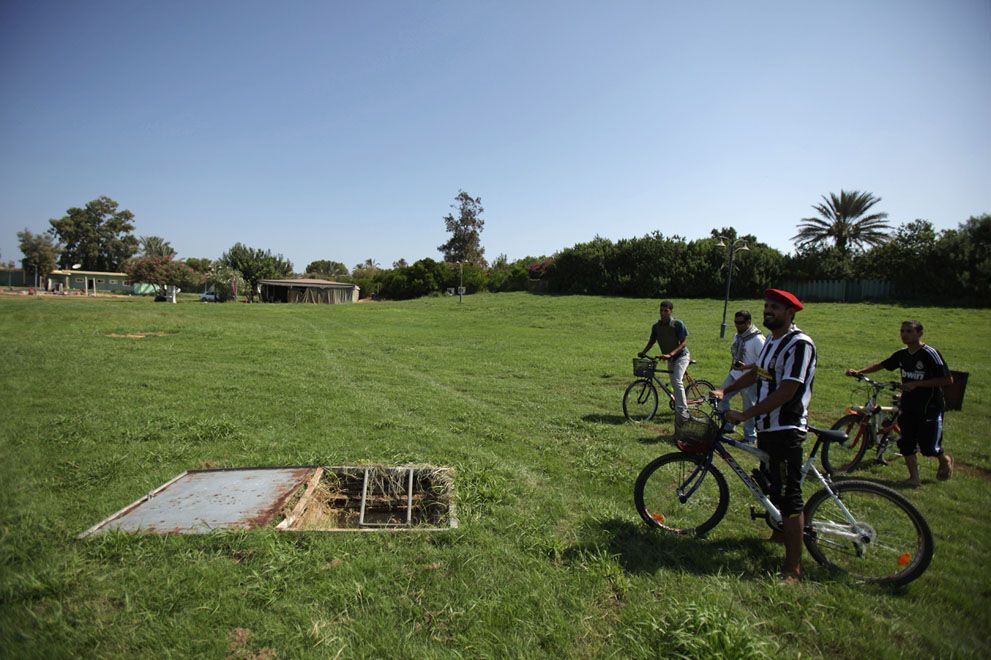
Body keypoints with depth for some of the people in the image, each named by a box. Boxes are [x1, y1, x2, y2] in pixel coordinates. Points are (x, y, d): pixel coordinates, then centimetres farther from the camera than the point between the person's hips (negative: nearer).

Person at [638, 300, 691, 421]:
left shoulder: (678, 324, -19)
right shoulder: (656, 326, -4)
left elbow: (683, 342, -21)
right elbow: (652, 341, 7)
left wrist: (670, 354, -32)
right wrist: (643, 352, -10)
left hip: (681, 356, -6)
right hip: (670, 359, 7)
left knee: (677, 382, -22)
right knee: (674, 384, 16)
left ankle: (682, 412, -21)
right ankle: (680, 406, 35)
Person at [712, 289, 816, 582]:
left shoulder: (799, 344, -19)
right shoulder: (772, 340, 12)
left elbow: (786, 392, -25)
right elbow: (756, 372, 22)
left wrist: (744, 414, -23)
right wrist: (725, 390, 10)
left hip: (786, 430, -9)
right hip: (767, 426, 9)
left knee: (789, 495, -4)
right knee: (773, 488, 23)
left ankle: (793, 568, 3)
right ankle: (781, 532, 44)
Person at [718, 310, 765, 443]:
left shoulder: (757, 339, -17)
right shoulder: (737, 336, 8)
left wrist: (746, 367, -26)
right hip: (734, 375, 8)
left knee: (749, 408, 3)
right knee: (720, 398, 3)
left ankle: (750, 436, 19)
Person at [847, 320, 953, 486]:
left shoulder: (930, 354, -16)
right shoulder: (902, 354, 3)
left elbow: (948, 380, -16)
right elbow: (882, 365, 16)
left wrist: (917, 384, -21)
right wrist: (859, 371, 5)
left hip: (930, 408, -5)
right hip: (908, 407, 5)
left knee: (929, 447, 2)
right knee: (907, 443, 2)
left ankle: (945, 460, 35)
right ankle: (914, 477, 14)